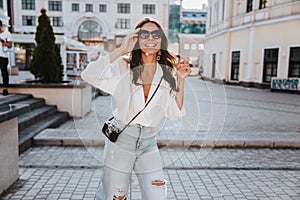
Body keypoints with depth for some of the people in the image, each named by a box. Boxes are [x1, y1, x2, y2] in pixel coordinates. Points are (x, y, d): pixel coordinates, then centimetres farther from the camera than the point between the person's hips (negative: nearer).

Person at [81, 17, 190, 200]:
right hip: (121, 139, -2)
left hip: (149, 143, 3)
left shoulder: (168, 73, 0)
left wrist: (181, 80, -9)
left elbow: (175, 113, 0)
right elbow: (88, 75, -22)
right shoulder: (123, 66, -7)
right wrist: (121, 50, -21)